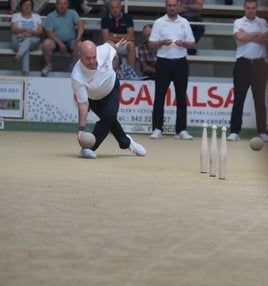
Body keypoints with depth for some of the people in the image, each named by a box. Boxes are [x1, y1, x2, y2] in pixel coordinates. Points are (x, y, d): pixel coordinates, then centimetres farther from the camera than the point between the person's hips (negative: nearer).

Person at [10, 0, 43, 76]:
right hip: (18, 40, -1)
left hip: (33, 40, 1)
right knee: (26, 48, -36)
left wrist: (31, 32, -17)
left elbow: (40, 31, 5)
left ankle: (19, 55, -64)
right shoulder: (16, 16, 15)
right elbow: (13, 29, -2)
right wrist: (25, 30, -19)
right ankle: (26, 72, -53)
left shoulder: (37, 16, 17)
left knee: (28, 39, -37)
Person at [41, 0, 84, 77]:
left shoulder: (72, 13, 5)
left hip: (70, 41, 0)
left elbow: (80, 24, -11)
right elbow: (49, 32, -8)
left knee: (79, 45, -31)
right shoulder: (51, 16, 2)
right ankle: (48, 65, -10)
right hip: (56, 41, 0)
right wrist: (60, 43, -21)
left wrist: (78, 38, -29)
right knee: (46, 43, -31)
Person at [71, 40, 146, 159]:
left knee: (109, 116, -15)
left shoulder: (104, 50, -34)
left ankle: (89, 148, -2)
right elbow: (83, 104, -36)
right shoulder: (77, 77, -41)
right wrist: (81, 128, -41)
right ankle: (126, 142, 17)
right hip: (93, 98, -2)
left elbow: (110, 45, -8)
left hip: (112, 87, 2)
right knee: (109, 118, -9)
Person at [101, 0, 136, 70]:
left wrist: (115, 36, -13)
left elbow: (130, 36, -9)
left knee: (131, 45, -32)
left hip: (124, 46, 1)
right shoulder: (105, 19, -5)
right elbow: (106, 38, -13)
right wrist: (123, 38, -11)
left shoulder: (127, 17, -2)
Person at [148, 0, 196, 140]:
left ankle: (181, 130, 5)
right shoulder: (159, 22, 5)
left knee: (181, 97, 2)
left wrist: (183, 43, -13)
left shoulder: (184, 22, 9)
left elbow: (193, 44, 8)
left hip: (180, 63, 1)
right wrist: (162, 42, -18)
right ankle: (157, 129, 0)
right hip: (163, 62, -1)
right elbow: (151, 44, 1)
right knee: (159, 96, -3)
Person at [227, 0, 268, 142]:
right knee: (238, 98, -4)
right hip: (243, 63, -2)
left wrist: (248, 36, -10)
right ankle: (234, 131, -5)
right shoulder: (238, 22, 5)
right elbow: (240, 36, -14)